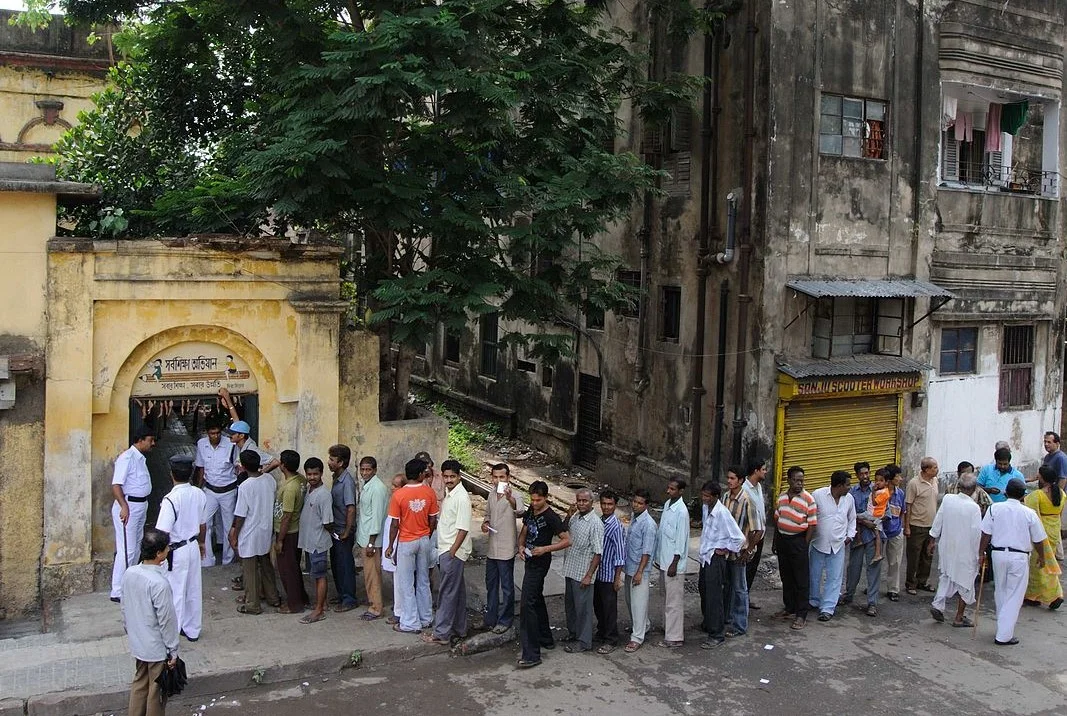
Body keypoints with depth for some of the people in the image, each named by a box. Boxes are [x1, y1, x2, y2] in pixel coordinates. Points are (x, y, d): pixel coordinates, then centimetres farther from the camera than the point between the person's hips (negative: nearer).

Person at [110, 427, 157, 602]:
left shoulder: (141, 458, 13)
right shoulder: (127, 458, -16)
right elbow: (116, 484, -23)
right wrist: (124, 506, -30)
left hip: (141, 506, 10)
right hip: (128, 505, -10)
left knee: (136, 546, 17)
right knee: (126, 549, -9)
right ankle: (117, 592, -5)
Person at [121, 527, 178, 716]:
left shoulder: (129, 573, -8)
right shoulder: (159, 583, -30)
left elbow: (125, 609, 6)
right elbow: (166, 621, -22)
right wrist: (173, 651, -11)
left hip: (137, 644, 7)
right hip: (157, 648, -7)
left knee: (139, 683, 23)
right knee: (157, 690, 12)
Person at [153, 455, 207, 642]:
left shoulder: (171, 499, -24)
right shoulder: (199, 494, -4)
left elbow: (163, 533, -24)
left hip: (176, 551, -6)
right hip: (193, 547, 6)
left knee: (175, 593, 7)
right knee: (194, 590, 17)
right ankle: (193, 630, 30)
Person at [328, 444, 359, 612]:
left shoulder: (347, 481, -20)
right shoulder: (337, 478, 8)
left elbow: (351, 509, -22)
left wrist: (347, 532, -19)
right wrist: (332, 529, 16)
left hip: (343, 531, -9)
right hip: (335, 530, 9)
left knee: (345, 566, 1)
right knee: (336, 565, 17)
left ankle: (349, 600, 11)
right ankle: (341, 596, 30)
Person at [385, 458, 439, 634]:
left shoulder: (398, 495, -15)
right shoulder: (429, 492, -6)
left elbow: (395, 524, -12)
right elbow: (433, 521, 0)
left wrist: (390, 546, 0)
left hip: (406, 542, -4)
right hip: (424, 541, 4)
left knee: (407, 584, 5)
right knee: (423, 581, 16)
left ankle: (410, 623, 9)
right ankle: (426, 618, 25)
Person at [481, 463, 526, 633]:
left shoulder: (515, 496, -18)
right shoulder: (491, 494, 4)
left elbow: (520, 512, -41)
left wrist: (510, 498, -61)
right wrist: (485, 523, -3)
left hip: (506, 549, -7)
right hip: (492, 547, 7)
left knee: (506, 586, 6)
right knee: (491, 584, 18)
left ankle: (505, 620, 19)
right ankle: (491, 617, 32)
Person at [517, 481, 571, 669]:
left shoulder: (551, 517, -17)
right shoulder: (530, 511, 7)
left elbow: (567, 540, -16)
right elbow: (523, 532, 18)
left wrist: (545, 549, -23)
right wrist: (521, 546, -1)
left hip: (540, 564, -9)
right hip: (530, 562, 9)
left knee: (527, 605, -13)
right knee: (537, 600, 21)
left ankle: (531, 654, -12)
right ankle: (546, 639, 38)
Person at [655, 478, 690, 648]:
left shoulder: (682, 511, -20)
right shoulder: (667, 505, 6)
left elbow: (681, 540, -19)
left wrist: (674, 564, -17)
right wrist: (658, 557, 17)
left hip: (673, 563, -9)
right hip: (663, 560, 9)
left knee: (674, 601, -1)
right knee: (667, 597, 20)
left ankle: (674, 637, 5)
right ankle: (668, 627, 33)